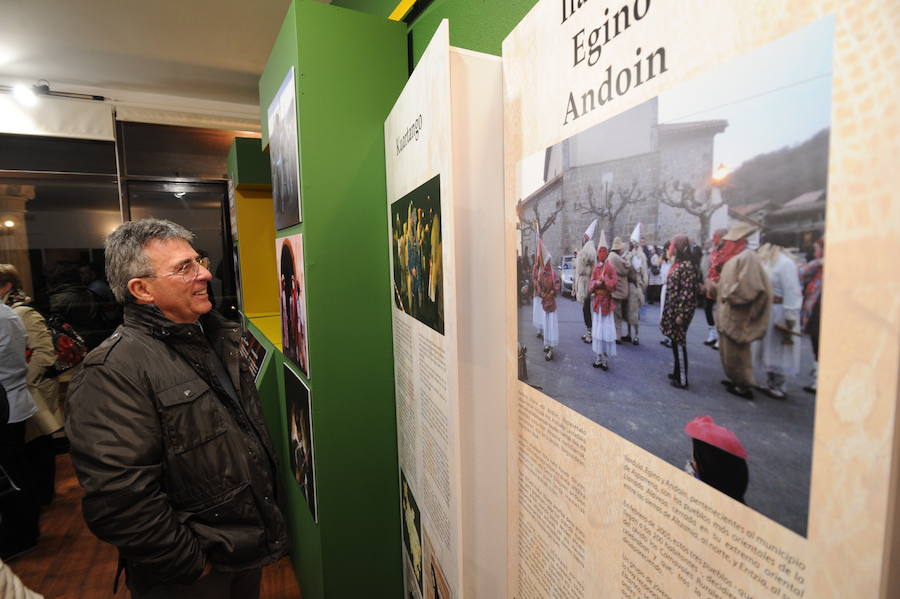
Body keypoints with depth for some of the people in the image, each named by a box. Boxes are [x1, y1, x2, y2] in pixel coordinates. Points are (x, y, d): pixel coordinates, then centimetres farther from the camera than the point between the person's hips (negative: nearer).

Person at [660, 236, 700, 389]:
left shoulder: (687, 266, -17)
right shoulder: (678, 263, 11)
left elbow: (687, 293, -20)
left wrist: (681, 314, -21)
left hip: (680, 310, -9)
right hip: (672, 309, 9)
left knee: (679, 343, -1)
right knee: (675, 342, 17)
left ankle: (682, 380, 8)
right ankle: (677, 372, 29)